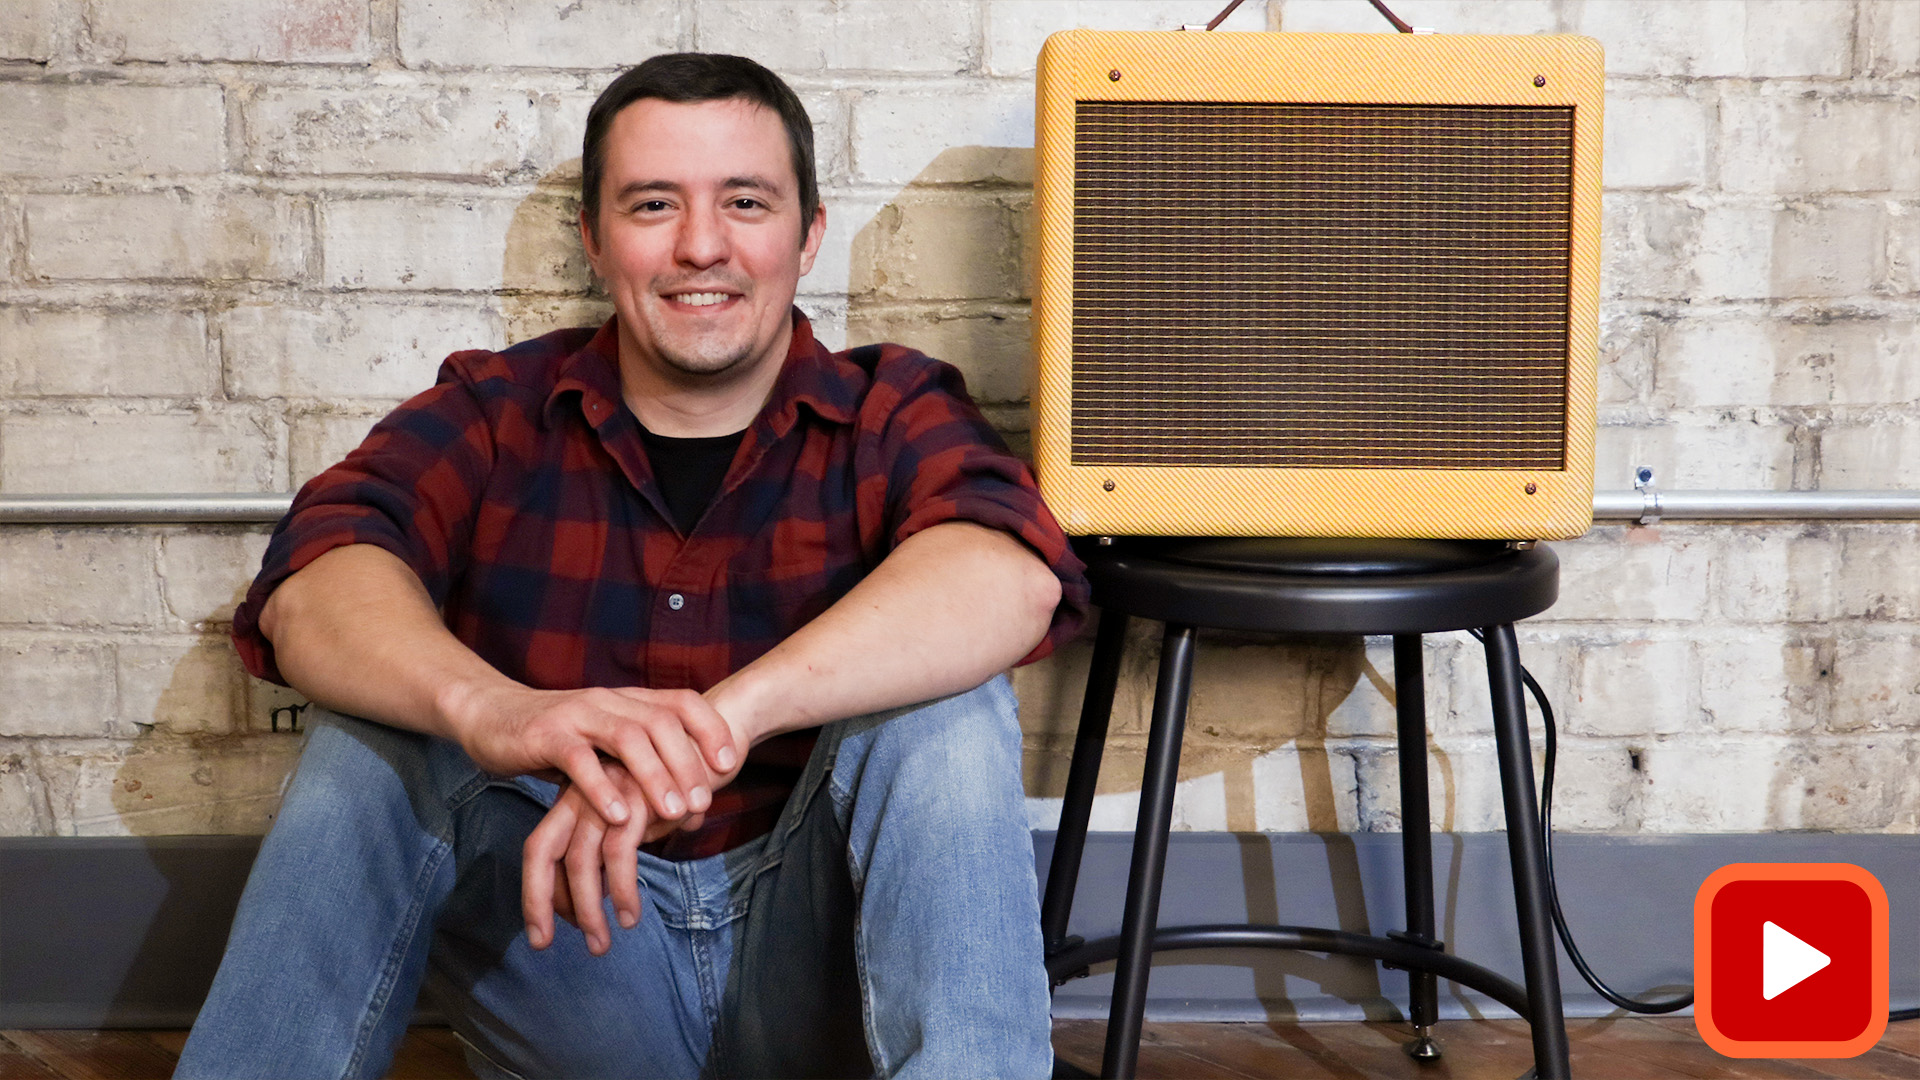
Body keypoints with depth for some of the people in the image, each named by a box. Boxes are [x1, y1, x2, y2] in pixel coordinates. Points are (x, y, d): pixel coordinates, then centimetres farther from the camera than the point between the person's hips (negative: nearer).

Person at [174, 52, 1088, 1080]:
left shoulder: (893, 411, 0)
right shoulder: (495, 411, 3)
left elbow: (1011, 575, -24)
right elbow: (312, 585, -17)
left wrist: (726, 716, -40)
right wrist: (490, 707, -40)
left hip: (819, 956, -1)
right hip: (560, 950, 1)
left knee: (944, 708, -24)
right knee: (381, 720, -18)